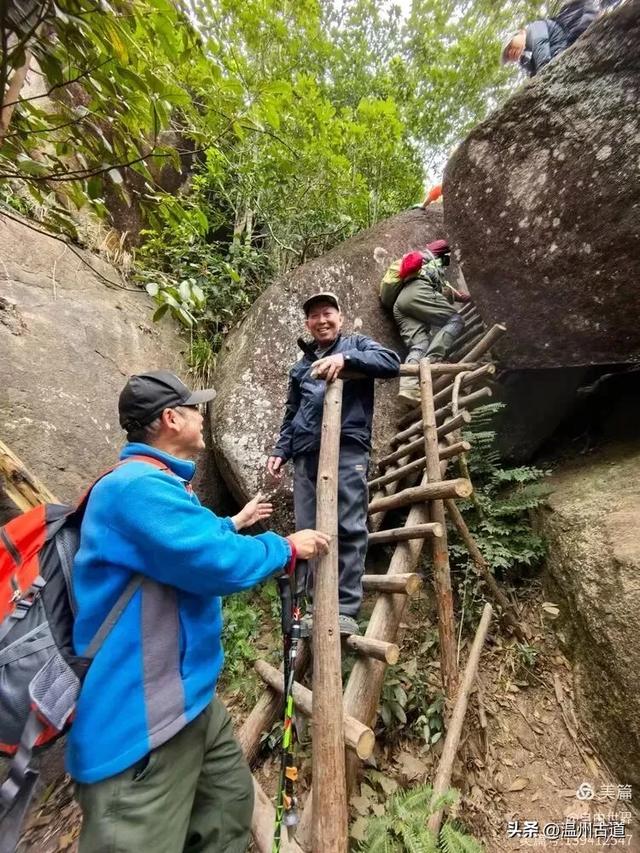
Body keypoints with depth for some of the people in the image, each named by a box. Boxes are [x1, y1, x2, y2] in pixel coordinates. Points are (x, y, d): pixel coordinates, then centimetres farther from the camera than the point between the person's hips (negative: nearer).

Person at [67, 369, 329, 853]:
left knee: (232, 803, 25)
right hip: (140, 720, -10)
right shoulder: (139, 486, -26)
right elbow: (219, 564, -30)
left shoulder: (157, 484, 11)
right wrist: (288, 547, -13)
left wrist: (236, 523, 35)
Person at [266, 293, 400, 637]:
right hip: (306, 454, 5)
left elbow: (391, 361, -5)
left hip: (347, 449, -4)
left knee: (349, 529, -7)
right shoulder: (301, 366, 28)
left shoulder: (356, 345, 15)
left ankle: (345, 610, 3)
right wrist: (281, 451, 14)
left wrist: (345, 358, -18)